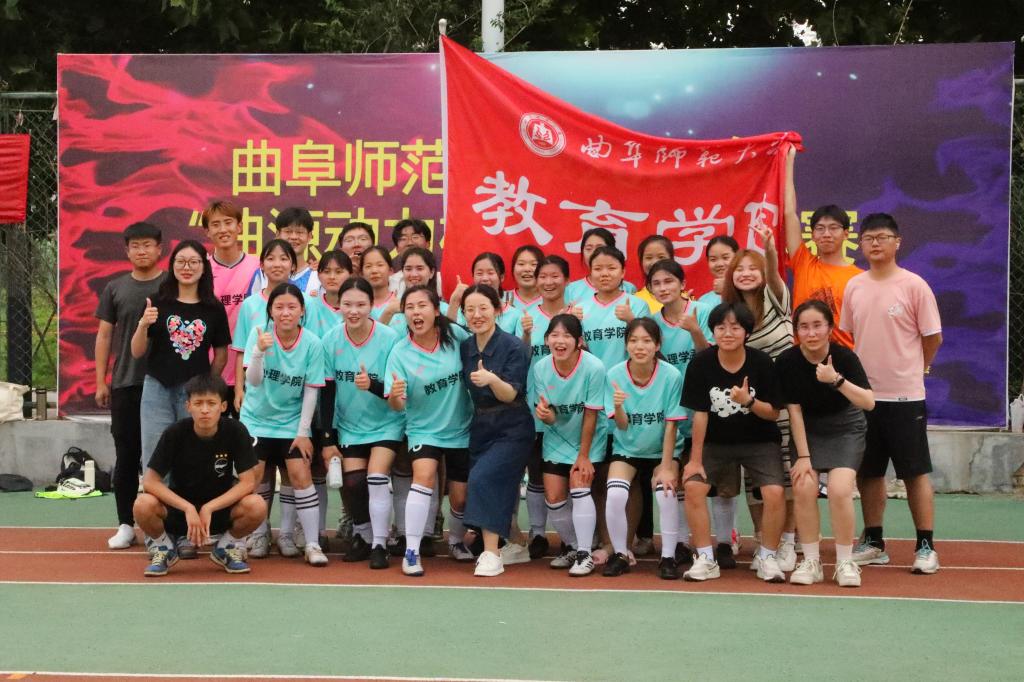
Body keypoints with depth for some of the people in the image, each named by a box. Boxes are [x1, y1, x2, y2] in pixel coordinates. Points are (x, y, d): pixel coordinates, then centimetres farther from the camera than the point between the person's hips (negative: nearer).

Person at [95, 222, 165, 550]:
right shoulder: (115, 288, 8)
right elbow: (104, 336, 10)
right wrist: (100, 381, 5)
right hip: (124, 384, 2)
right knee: (126, 454, 5)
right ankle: (126, 524, 13)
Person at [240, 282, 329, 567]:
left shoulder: (312, 344, -11)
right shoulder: (260, 334, -13)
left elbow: (311, 391, -6)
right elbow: (253, 381, -19)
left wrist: (303, 432, -7)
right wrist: (259, 352, -38)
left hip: (292, 422, 0)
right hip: (257, 419, 0)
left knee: (299, 476, -9)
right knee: (253, 478, -5)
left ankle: (312, 544, 0)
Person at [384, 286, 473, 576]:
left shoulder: (456, 335, -11)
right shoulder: (400, 353, -14)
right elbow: (397, 406, -16)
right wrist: (395, 396, -37)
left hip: (461, 429, 2)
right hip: (424, 429, -2)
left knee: (460, 497, 6)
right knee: (424, 476, -27)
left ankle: (456, 541, 38)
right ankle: (411, 552, -19)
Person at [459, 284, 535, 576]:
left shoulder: (514, 347, -14)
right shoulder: (464, 347, 4)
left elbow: (510, 395, -21)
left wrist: (492, 379, -37)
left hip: (512, 429, -6)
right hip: (480, 427, 7)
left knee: (483, 478, -22)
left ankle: (491, 553, -17)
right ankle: (516, 546, 29)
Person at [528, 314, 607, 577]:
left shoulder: (594, 367, -24)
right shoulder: (540, 368, -15)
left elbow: (590, 415, -18)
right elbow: (549, 419, -9)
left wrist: (583, 456, -14)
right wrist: (544, 414, -34)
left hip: (588, 440, -3)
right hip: (556, 439, 3)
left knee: (579, 487, -18)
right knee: (553, 498, 0)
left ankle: (585, 554, -8)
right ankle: (571, 547, 24)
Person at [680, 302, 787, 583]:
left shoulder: (762, 362, -15)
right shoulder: (701, 363, -14)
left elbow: (773, 413, -9)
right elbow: (700, 413, -9)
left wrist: (748, 401, -30)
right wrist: (695, 459, -7)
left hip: (759, 441, -1)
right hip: (716, 442, 1)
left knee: (775, 493, -21)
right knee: (693, 486, -20)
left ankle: (766, 557, 2)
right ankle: (705, 559, -5)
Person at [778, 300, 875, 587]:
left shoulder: (844, 356, -20)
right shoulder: (787, 361, -16)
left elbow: (869, 402, -29)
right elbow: (794, 411, -10)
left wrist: (836, 379, -42)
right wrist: (803, 456, -11)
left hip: (846, 429, -2)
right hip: (809, 431, 2)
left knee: (839, 489, -21)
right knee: (804, 487, -19)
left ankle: (845, 563, -3)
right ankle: (811, 561, -2)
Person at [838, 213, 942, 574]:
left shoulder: (914, 286, -8)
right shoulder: (854, 286, 6)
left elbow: (933, 337, -3)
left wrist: (911, 369, 7)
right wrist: (866, 369, 11)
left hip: (904, 396, -5)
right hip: (864, 394, 5)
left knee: (916, 471, 1)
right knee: (868, 471, 11)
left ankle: (925, 546, 8)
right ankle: (873, 543, 22)